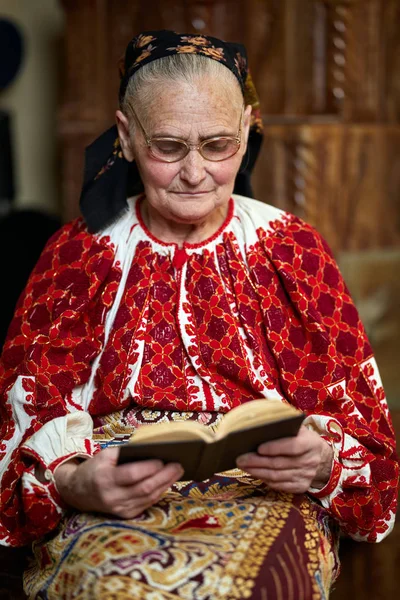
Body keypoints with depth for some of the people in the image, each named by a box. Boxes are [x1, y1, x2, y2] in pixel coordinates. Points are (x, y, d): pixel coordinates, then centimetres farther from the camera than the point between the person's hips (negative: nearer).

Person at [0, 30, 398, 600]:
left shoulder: (293, 249, 9)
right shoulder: (79, 250, 9)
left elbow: (352, 410, 6)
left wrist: (321, 461, -18)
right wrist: (74, 482, -20)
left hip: (262, 491, 0)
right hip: (110, 499, 1)